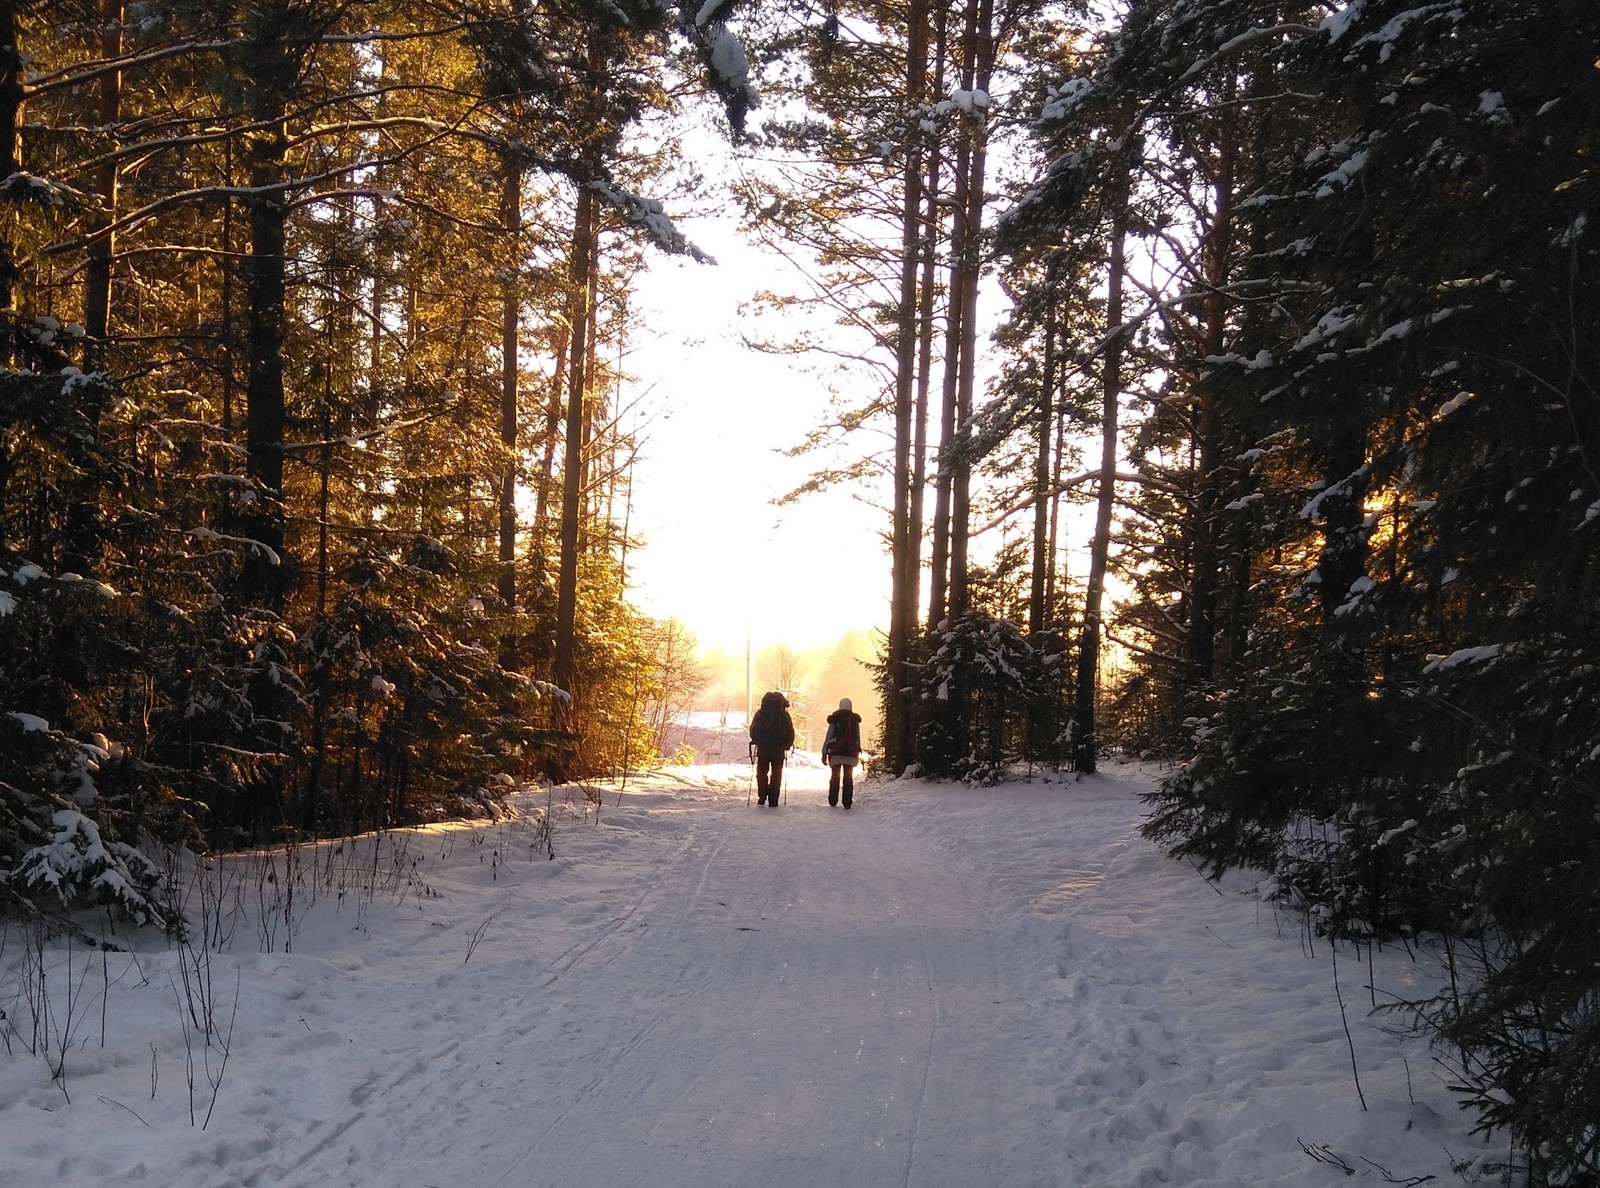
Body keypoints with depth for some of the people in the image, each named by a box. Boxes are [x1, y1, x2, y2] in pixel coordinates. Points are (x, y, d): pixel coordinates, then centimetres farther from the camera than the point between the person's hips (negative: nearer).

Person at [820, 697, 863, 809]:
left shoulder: (834, 719, -1)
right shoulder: (855, 719, 5)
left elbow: (829, 736, -3)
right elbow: (858, 738, 7)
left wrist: (824, 753, -1)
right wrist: (858, 753, 15)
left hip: (836, 752, -1)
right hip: (851, 753, 1)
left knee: (835, 777, 8)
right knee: (848, 778, 4)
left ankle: (833, 801, 6)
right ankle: (847, 802, -3)